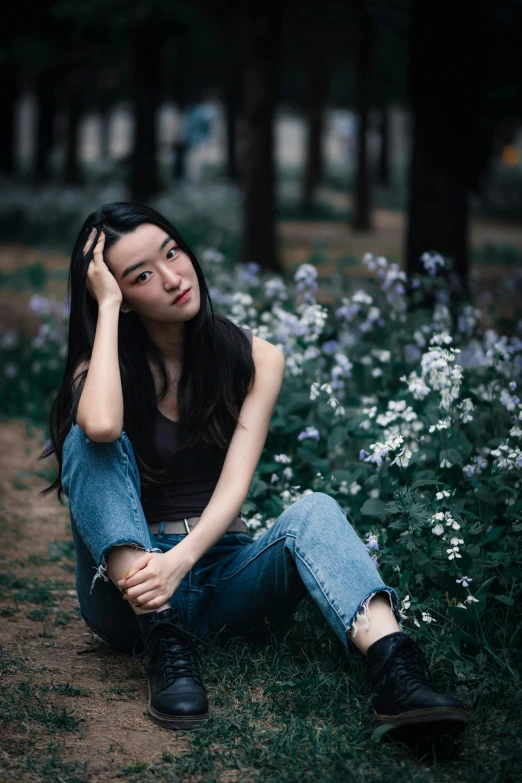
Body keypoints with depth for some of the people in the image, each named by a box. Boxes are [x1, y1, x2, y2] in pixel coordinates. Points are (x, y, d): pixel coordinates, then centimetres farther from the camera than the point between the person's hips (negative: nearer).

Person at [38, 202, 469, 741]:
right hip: (130, 582, -1)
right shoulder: (101, 365, -4)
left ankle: (393, 671, -52)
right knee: (89, 440, -25)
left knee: (314, 512, -28)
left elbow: (234, 484, -11)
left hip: (222, 571, 1)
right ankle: (163, 639, -35)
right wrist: (107, 306, -18)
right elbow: (102, 425, -30)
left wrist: (180, 561, -30)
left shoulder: (255, 360, 1)